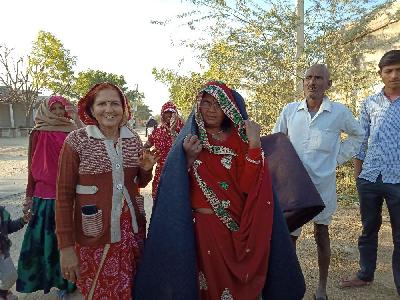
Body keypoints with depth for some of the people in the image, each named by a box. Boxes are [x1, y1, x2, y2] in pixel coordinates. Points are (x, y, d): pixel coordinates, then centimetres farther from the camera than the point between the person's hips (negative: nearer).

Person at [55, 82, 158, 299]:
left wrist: (146, 169, -8)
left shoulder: (133, 139, 2)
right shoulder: (77, 140, -10)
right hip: (95, 234, -3)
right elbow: (64, 194, -8)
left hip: (132, 230, 4)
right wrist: (66, 246, -10)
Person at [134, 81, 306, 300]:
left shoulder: (239, 139, -1)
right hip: (201, 228, 0)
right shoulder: (188, 139, -1)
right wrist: (190, 158, -20)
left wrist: (254, 145, -21)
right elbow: (179, 190, -6)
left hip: (237, 229, 1)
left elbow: (247, 185, -13)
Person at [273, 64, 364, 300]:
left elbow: (358, 135, 14)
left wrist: (338, 158, 6)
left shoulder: (340, 112, -4)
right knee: (289, 234, 5)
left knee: (321, 232, 13)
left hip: (323, 183, -1)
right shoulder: (290, 110, -1)